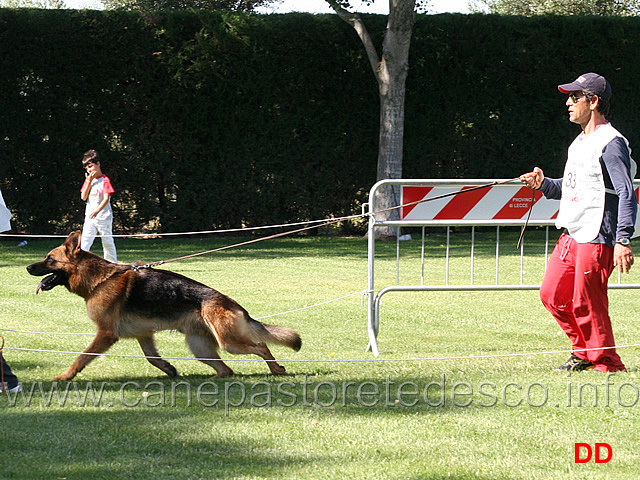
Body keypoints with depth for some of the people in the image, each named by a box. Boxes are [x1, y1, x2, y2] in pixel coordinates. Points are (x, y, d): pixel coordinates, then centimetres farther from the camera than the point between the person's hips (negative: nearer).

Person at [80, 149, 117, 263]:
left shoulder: (105, 180, -7)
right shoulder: (88, 179, 11)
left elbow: (106, 198, -16)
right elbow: (83, 197, 4)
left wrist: (97, 211, -31)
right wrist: (89, 181, -5)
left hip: (103, 216, -5)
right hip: (89, 217, 5)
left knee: (107, 242, 6)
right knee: (84, 242, -5)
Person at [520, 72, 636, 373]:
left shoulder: (611, 143, -13)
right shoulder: (580, 142, 18)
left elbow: (627, 194, -20)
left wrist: (623, 240, -28)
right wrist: (544, 184, 6)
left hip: (597, 239, -10)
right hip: (571, 235, 10)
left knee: (586, 304, -7)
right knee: (552, 295, 11)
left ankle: (607, 365, 5)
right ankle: (583, 352, 25)